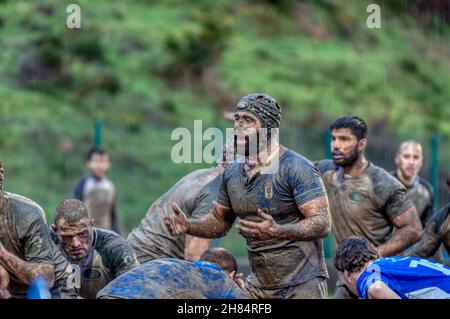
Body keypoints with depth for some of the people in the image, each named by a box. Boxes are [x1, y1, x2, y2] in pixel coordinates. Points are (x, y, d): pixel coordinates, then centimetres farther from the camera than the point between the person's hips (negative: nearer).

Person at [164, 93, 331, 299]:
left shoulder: (297, 168, -14)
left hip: (302, 285, -6)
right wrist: (188, 226, -3)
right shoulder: (232, 172, 6)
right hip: (259, 285, 6)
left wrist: (278, 232, -37)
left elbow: (322, 224, -21)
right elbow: (220, 220, 19)